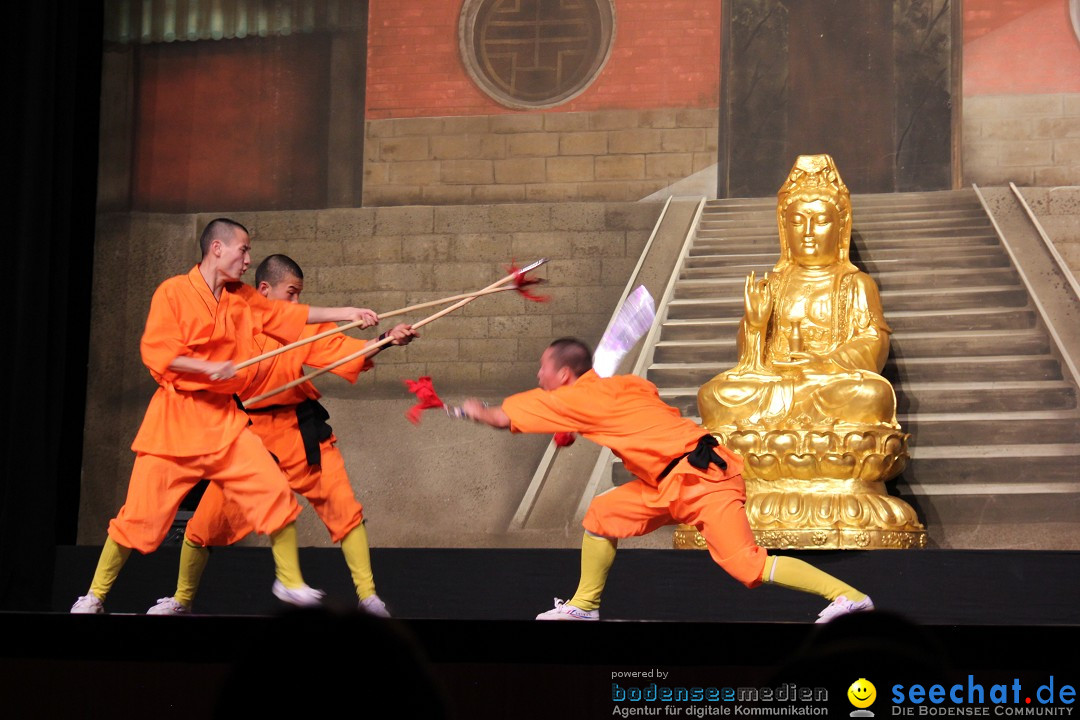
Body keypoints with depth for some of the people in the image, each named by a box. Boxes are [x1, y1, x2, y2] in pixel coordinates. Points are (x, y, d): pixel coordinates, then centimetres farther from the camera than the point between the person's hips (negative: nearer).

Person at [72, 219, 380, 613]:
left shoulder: (243, 299, 10)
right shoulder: (173, 292, -7)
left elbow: (291, 314, 18)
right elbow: (155, 351, -14)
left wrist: (348, 313, 15)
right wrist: (209, 367, -22)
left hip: (224, 419, 5)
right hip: (175, 418, -5)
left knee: (275, 493, -7)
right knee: (141, 514, -3)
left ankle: (289, 581, 10)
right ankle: (94, 595, 13)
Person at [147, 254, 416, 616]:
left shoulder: (305, 324, 0)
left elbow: (342, 349, -13)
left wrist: (386, 339, -27)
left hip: (302, 432, 1)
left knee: (344, 507, -11)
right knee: (207, 520, 1)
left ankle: (368, 596, -2)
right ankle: (182, 599, 23)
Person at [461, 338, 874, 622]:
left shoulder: (583, 398, -8)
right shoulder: (616, 387, 15)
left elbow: (502, 419, -3)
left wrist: (478, 411, 21)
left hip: (701, 480, -10)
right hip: (673, 486, 10)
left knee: (747, 565, -17)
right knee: (603, 513, 12)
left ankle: (847, 596, -17)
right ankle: (584, 606, 24)